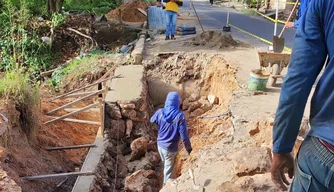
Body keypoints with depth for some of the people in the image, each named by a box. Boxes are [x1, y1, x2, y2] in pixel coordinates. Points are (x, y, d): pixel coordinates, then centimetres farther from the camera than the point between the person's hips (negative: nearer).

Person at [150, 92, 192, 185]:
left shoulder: (160, 112, -12)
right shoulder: (180, 116, -25)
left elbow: (152, 120, 11)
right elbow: (184, 135, -22)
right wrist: (189, 148, -8)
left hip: (160, 144, 6)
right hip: (170, 148, -6)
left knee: (166, 165, 31)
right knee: (169, 171, 14)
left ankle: (167, 184, 54)